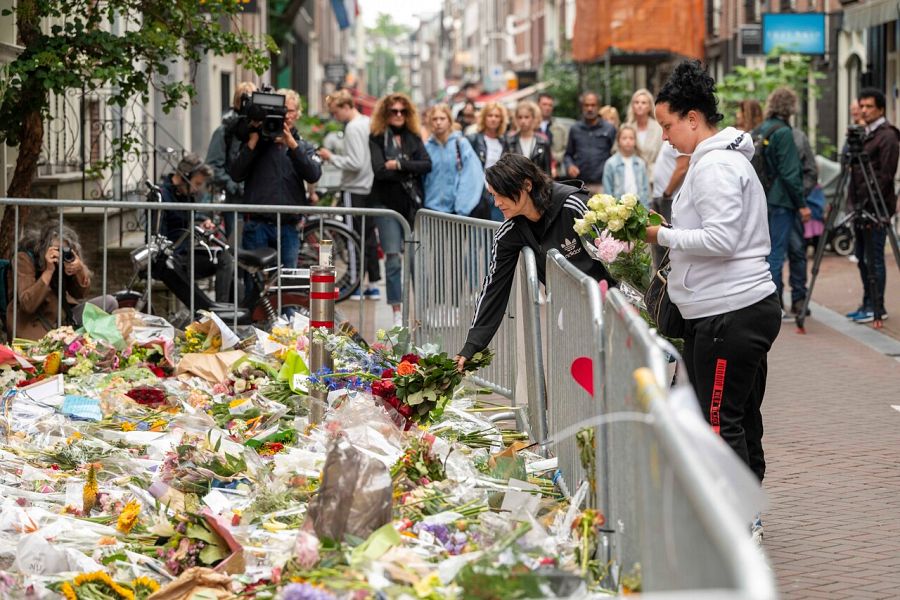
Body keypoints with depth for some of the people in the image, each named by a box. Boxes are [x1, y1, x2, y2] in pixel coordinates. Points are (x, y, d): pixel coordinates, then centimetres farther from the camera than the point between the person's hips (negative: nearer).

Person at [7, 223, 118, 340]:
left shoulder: (66, 257, -3)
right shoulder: (24, 259, -18)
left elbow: (81, 294, 3)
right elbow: (27, 305, -26)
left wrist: (80, 270, -19)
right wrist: (48, 271, -31)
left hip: (64, 314, 6)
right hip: (34, 325, -6)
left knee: (109, 302, -4)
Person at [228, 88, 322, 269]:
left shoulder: (304, 147, 14)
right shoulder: (256, 142, 9)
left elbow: (314, 175, -7)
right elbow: (235, 174, -3)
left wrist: (292, 145, -17)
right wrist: (252, 142, -10)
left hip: (288, 229, 2)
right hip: (257, 226, -2)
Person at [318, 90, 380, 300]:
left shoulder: (353, 128, -15)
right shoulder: (368, 123, 11)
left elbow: (355, 163, -21)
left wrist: (332, 157, -10)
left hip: (355, 190, -9)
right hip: (369, 187, 9)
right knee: (369, 235, 11)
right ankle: (373, 284, 15)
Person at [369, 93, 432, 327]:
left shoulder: (413, 137, 11)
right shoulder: (377, 138, 1)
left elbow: (427, 165, -2)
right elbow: (379, 171, -11)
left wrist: (399, 164, -12)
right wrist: (409, 172, -8)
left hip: (412, 202, 3)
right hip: (386, 202, -3)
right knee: (393, 258, -8)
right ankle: (397, 313, -6)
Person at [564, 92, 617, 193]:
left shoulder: (609, 129, 5)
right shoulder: (575, 129, 13)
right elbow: (568, 154, 19)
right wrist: (569, 166, -2)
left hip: (602, 185, -2)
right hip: (580, 184, 2)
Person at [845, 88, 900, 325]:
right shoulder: (864, 134, 18)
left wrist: (871, 203, -18)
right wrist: (853, 201, 14)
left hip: (876, 208, -9)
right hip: (861, 206, 9)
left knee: (874, 258, -7)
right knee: (862, 258, 12)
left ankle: (877, 309, -3)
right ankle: (868, 304, 19)